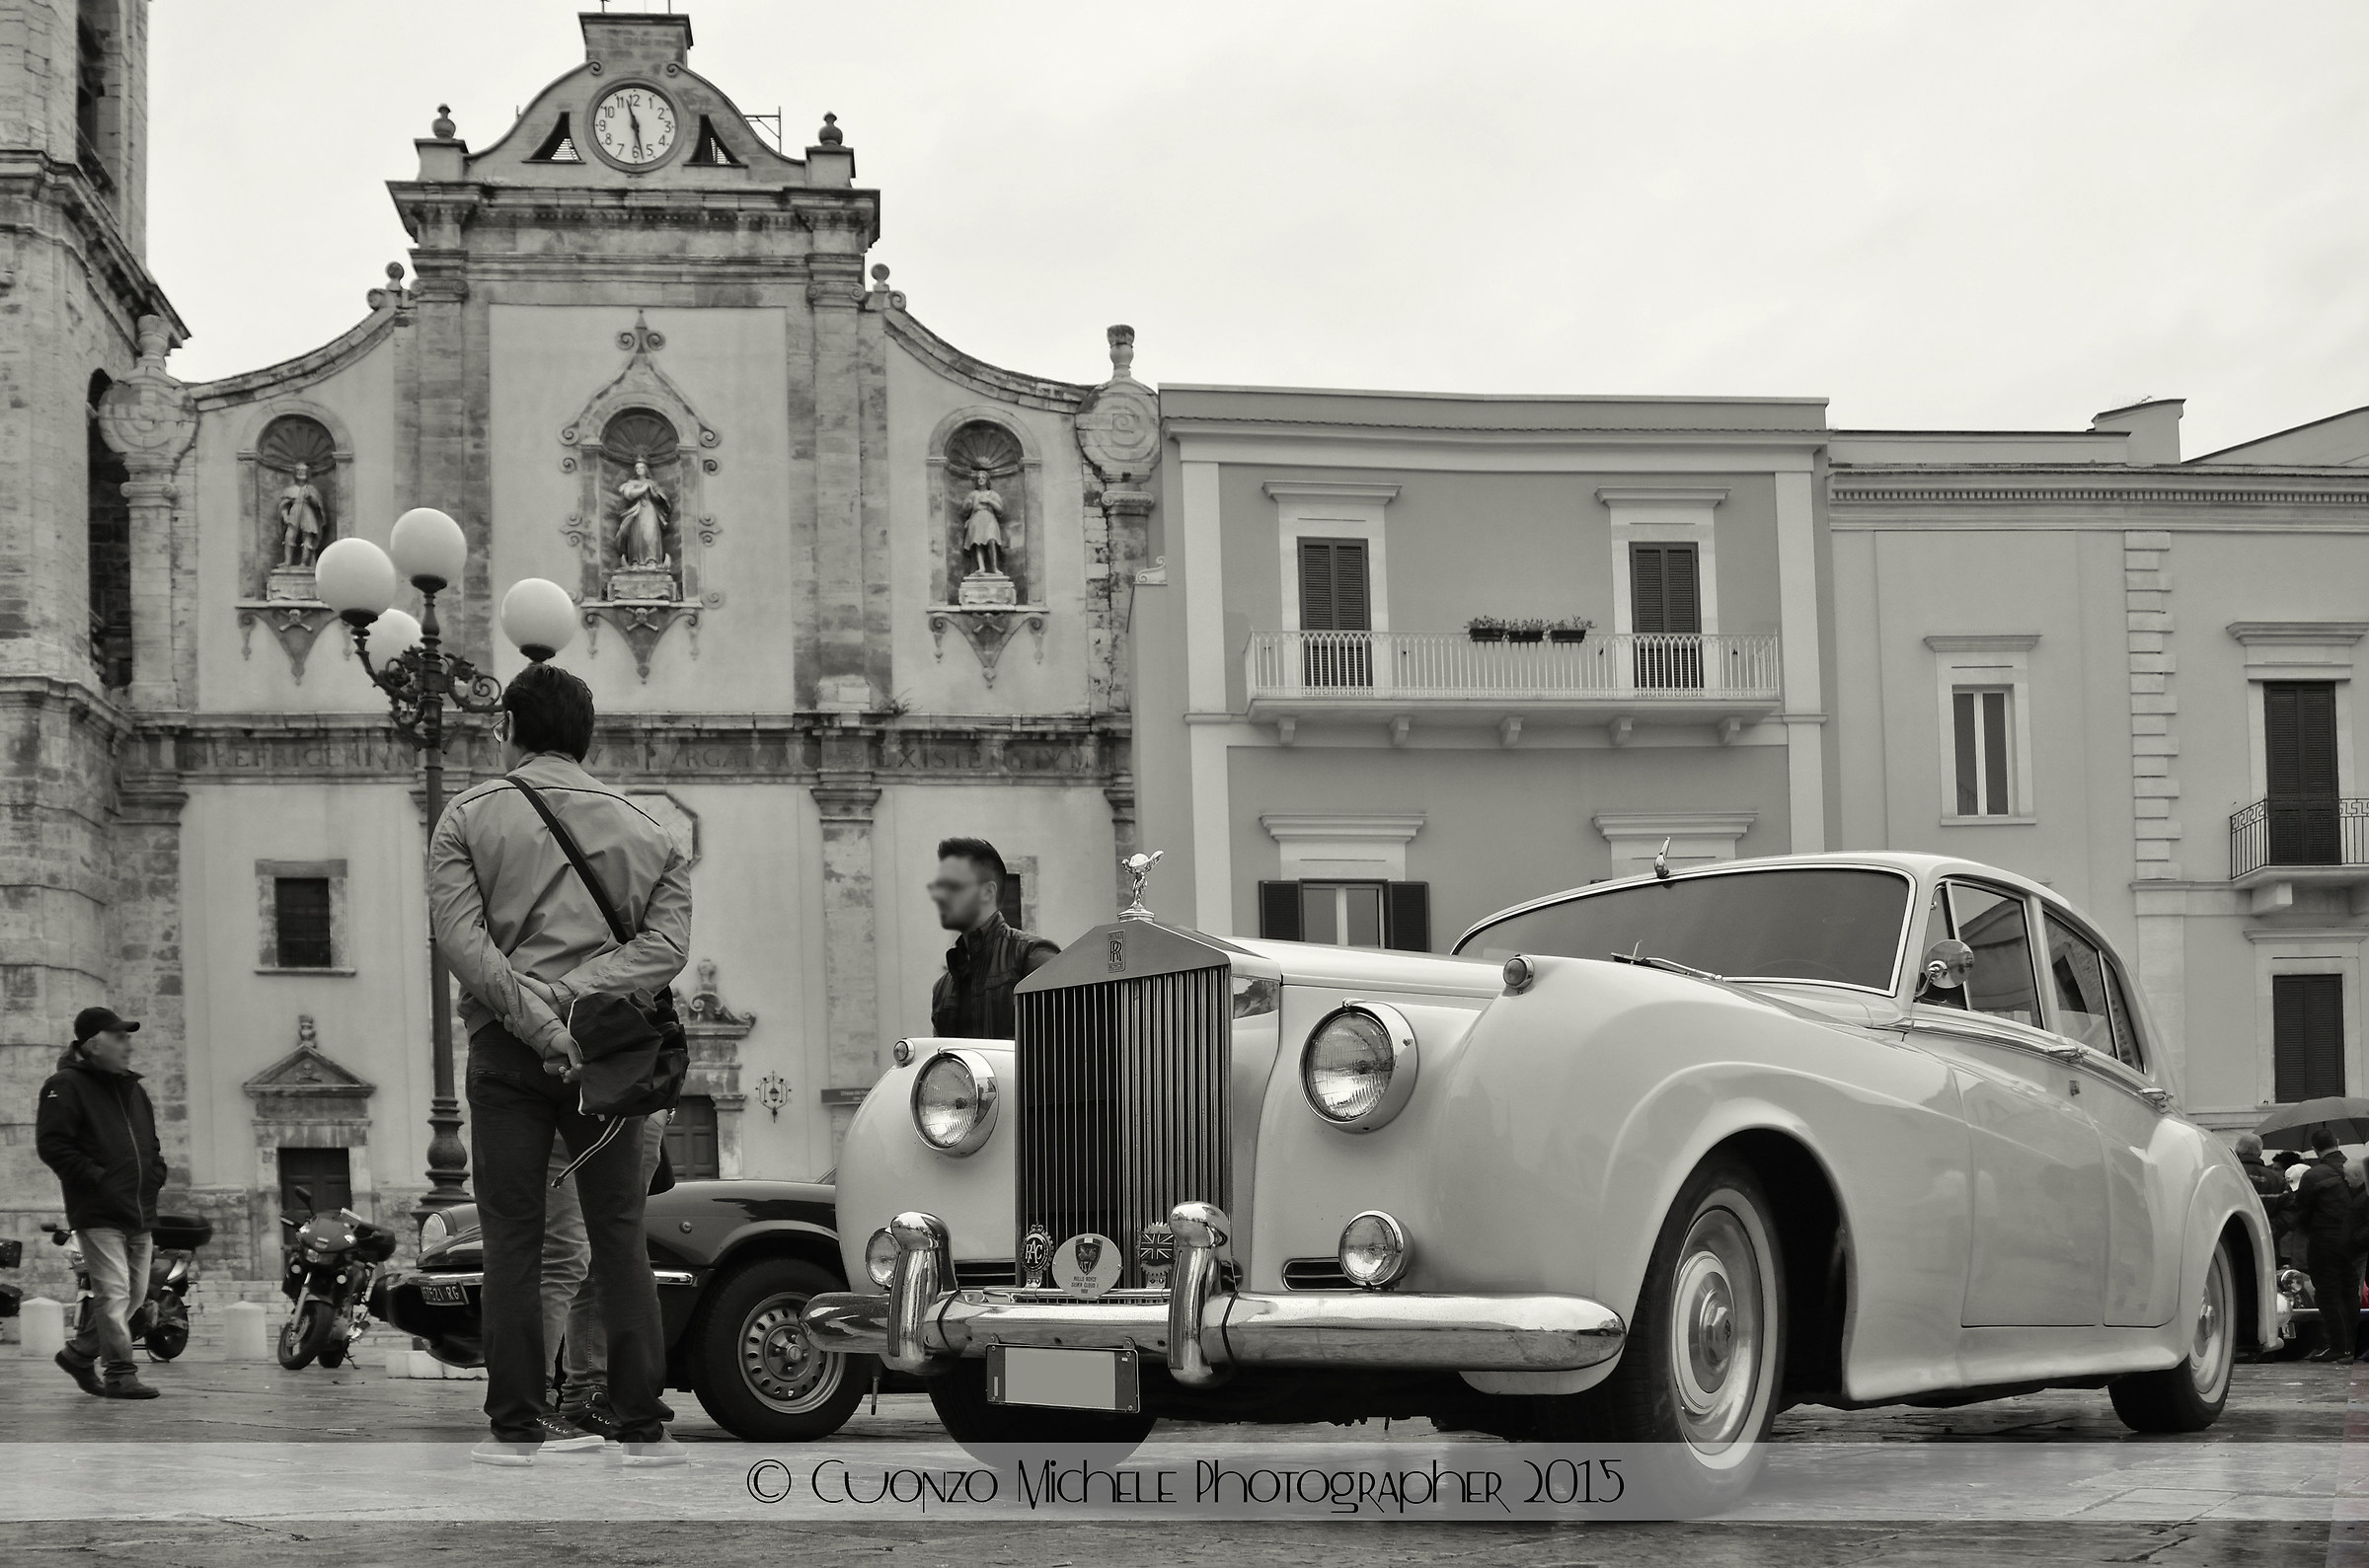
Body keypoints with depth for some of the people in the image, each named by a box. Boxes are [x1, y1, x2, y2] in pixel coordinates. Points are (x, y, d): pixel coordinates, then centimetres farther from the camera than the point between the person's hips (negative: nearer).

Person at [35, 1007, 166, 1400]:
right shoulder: (66, 1086, -5)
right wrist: (94, 1177, -17)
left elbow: (151, 1143, 31)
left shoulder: (132, 1088, 20)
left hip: (139, 1212, 8)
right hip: (98, 1214, -8)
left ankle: (79, 1353, 27)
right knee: (114, 1292, -13)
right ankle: (120, 1374, -10)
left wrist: (155, 1173, 12)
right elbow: (51, 1143, -13)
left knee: (135, 1293, 11)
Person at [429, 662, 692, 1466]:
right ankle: (643, 1424, 2)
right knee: (619, 1237, 5)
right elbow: (667, 944, -1)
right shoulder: (643, 829, 13)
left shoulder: (470, 817, 6)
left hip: (506, 1047, -2)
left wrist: (535, 1018, -13)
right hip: (607, 1049, 2)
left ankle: (518, 1423, 1)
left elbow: (461, 940, -8)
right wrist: (572, 998, -9)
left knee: (513, 1239, 2)